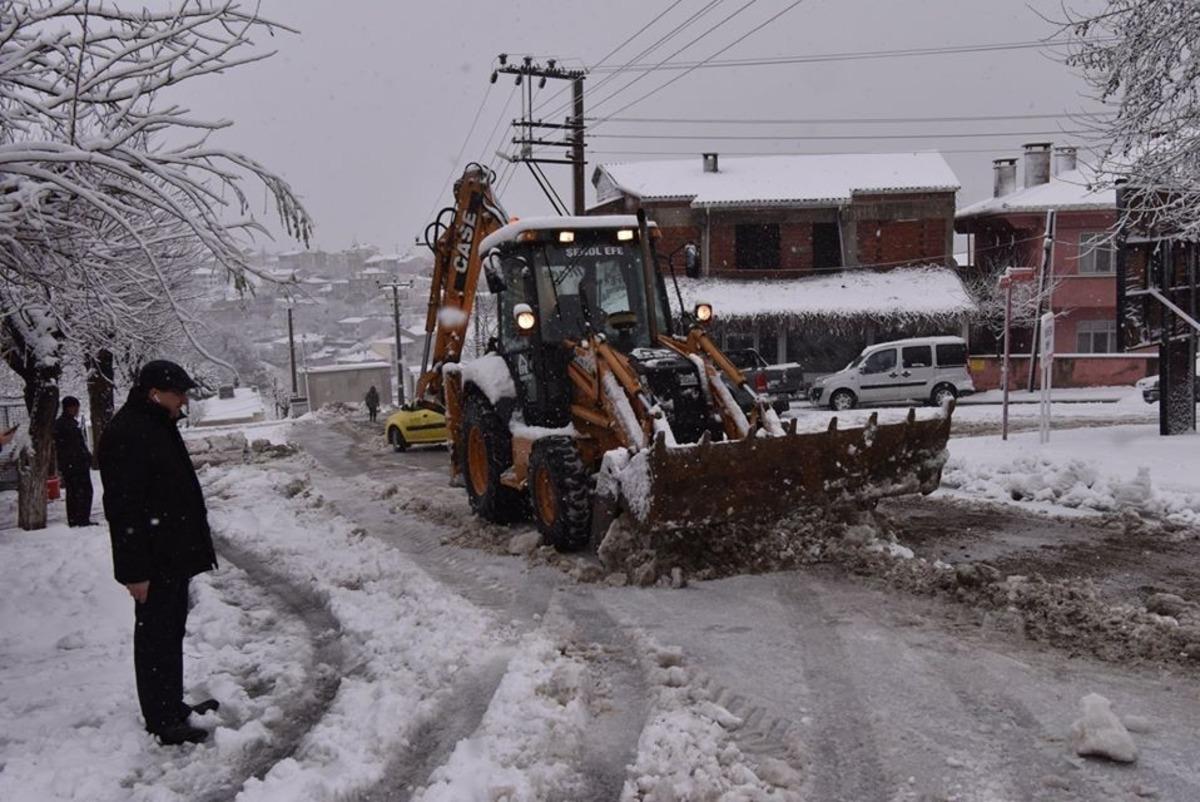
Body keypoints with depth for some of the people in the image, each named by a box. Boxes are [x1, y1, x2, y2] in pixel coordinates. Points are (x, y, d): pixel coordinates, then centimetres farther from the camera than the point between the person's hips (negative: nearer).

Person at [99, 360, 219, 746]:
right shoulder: (126, 435, -21)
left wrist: (193, 547, 25)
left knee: (171, 632, 18)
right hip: (153, 562, -10)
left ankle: (173, 707, 31)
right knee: (156, 638, -1)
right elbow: (124, 508, -25)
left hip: (173, 556, 10)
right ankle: (161, 722, 9)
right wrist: (135, 569, -26)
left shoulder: (157, 425, 13)